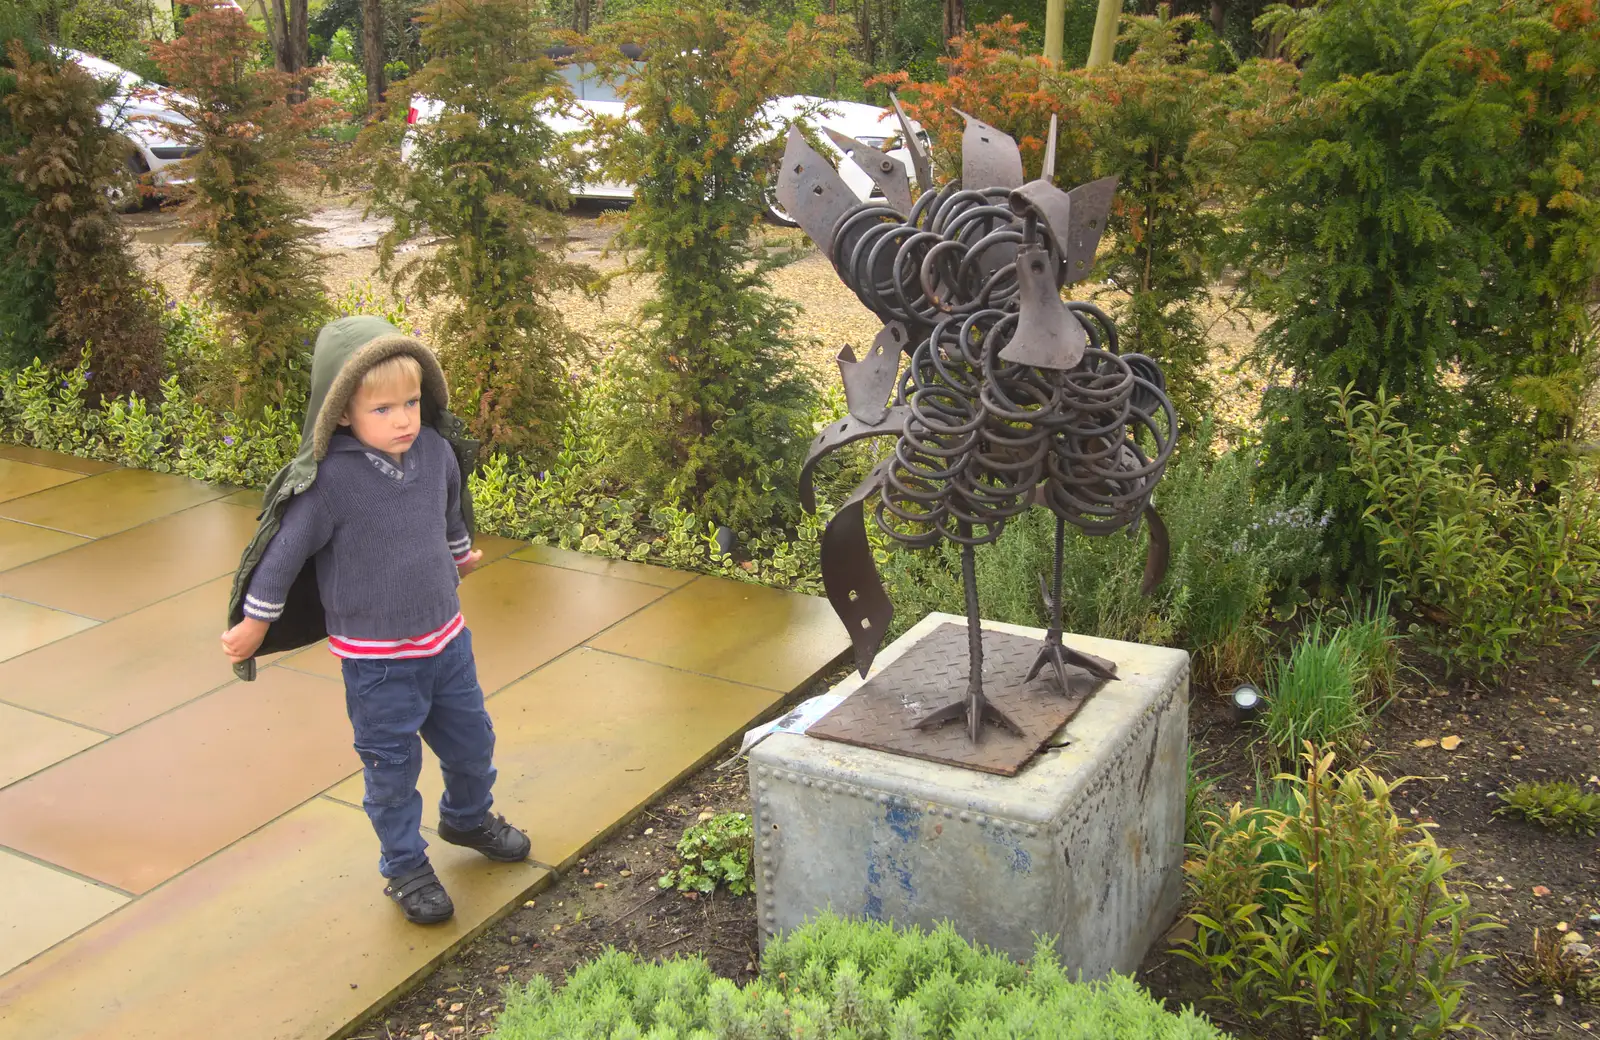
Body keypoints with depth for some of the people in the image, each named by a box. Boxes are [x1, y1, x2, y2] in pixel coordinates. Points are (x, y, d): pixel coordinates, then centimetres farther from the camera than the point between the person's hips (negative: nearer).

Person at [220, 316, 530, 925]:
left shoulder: (436, 451, -7)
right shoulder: (330, 480, -23)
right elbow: (285, 551, -13)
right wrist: (254, 623, -3)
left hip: (446, 638, 6)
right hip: (375, 660, -5)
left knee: (472, 742, 21)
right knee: (392, 766, 9)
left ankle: (468, 818, 51)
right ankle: (405, 867, 31)